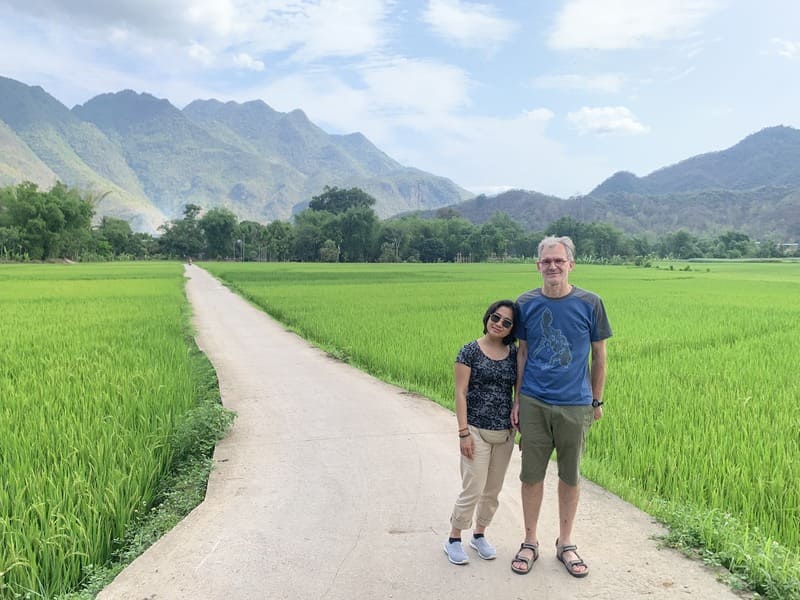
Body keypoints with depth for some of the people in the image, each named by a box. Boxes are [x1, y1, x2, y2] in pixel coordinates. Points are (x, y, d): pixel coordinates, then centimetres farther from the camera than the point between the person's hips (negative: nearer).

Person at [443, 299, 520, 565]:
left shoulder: (514, 353, 4)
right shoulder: (470, 351, -8)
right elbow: (461, 393, -9)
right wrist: (463, 432, -13)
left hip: (505, 432, 5)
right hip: (477, 430, -4)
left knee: (493, 490, 14)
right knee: (473, 489, -3)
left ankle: (479, 534, 34)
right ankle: (454, 539, 17)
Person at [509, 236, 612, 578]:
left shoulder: (590, 303, -5)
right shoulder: (526, 303, -1)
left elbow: (598, 355, 4)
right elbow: (522, 353, 6)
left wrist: (597, 401, 7)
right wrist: (517, 400, 4)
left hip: (575, 405, 0)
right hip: (533, 404, 1)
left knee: (570, 477, 12)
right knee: (531, 475, 8)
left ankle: (565, 543, 31)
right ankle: (530, 542, 27)